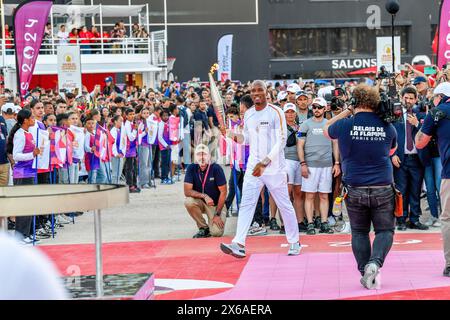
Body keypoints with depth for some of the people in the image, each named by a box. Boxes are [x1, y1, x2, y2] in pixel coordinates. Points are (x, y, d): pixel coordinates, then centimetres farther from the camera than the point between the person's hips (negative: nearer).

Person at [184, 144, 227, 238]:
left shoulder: (216, 168, -15)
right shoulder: (192, 169, -9)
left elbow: (223, 192, -13)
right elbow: (187, 191, -15)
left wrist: (217, 214, -16)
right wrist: (204, 196, -29)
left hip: (216, 204, -2)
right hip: (200, 202, 3)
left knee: (217, 232, -23)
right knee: (188, 202, -31)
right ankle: (203, 228, -8)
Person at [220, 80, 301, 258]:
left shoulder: (276, 113, -10)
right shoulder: (248, 114, 9)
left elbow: (281, 141, -15)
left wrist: (264, 162, -22)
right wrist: (233, 136, -2)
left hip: (274, 168, -5)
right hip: (253, 167, 5)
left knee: (284, 205, 5)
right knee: (246, 204, -5)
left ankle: (294, 242, 20)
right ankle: (239, 245, -12)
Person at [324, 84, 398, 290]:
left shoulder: (345, 125, -6)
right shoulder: (387, 126, -1)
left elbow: (326, 130, 18)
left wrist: (347, 111, 18)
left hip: (355, 190, 0)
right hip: (383, 190, 0)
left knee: (359, 232, 14)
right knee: (385, 230, 8)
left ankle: (365, 273, 8)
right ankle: (375, 262, -16)